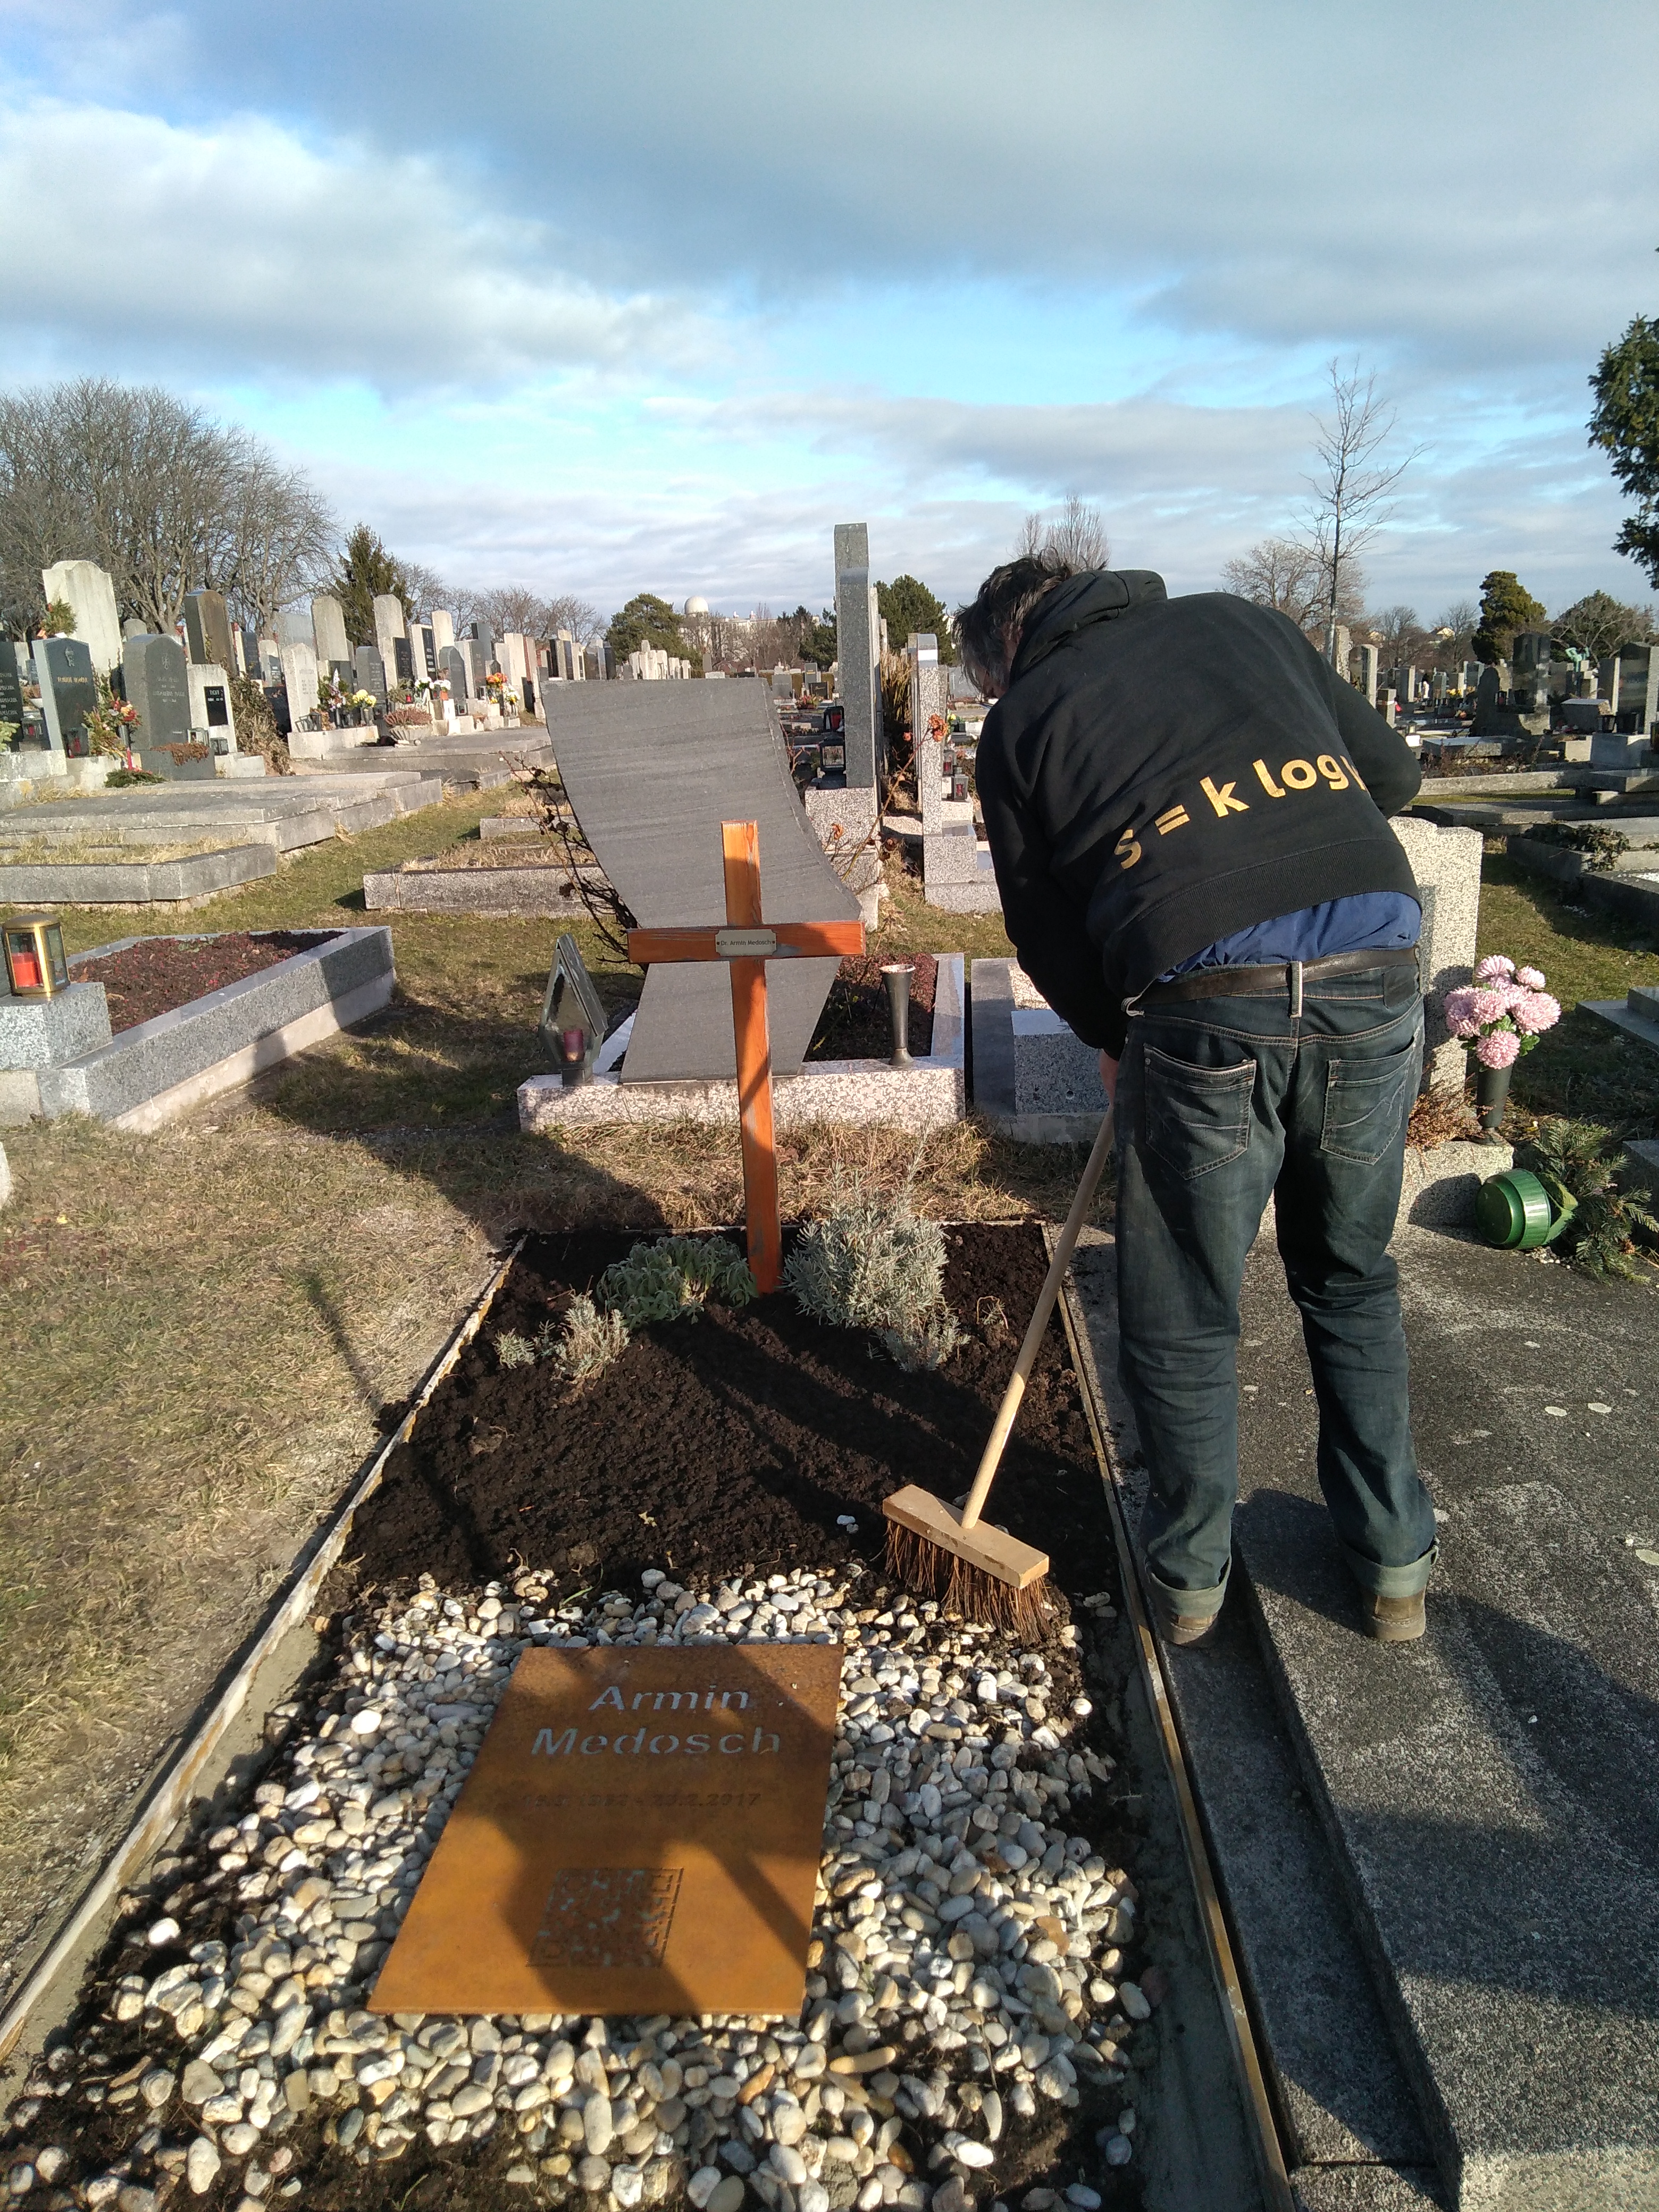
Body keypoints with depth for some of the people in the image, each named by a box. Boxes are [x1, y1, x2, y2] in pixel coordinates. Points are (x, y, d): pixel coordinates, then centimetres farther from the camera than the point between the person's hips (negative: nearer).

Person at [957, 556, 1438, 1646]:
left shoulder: (1022, 720, 13)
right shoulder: (1238, 618, 22)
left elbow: (1046, 935, 13)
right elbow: (1391, 768, 23)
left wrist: (1115, 1036, 28)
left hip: (1206, 998, -4)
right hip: (1379, 972, 4)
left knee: (1184, 1312, 15)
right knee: (1354, 1280, 23)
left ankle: (1190, 1576, 31)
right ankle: (1395, 1561, 34)